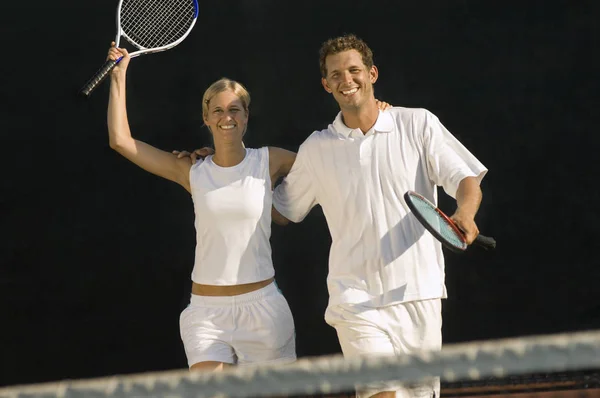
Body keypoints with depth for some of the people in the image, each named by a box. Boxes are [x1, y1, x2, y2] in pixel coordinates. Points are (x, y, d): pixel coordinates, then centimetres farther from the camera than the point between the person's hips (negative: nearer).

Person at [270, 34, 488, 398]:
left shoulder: (418, 124, 4)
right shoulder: (316, 149, 9)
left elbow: (467, 181, -1)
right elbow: (283, 208, 22)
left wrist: (464, 214, -23)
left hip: (418, 296, 1)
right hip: (357, 300, -1)